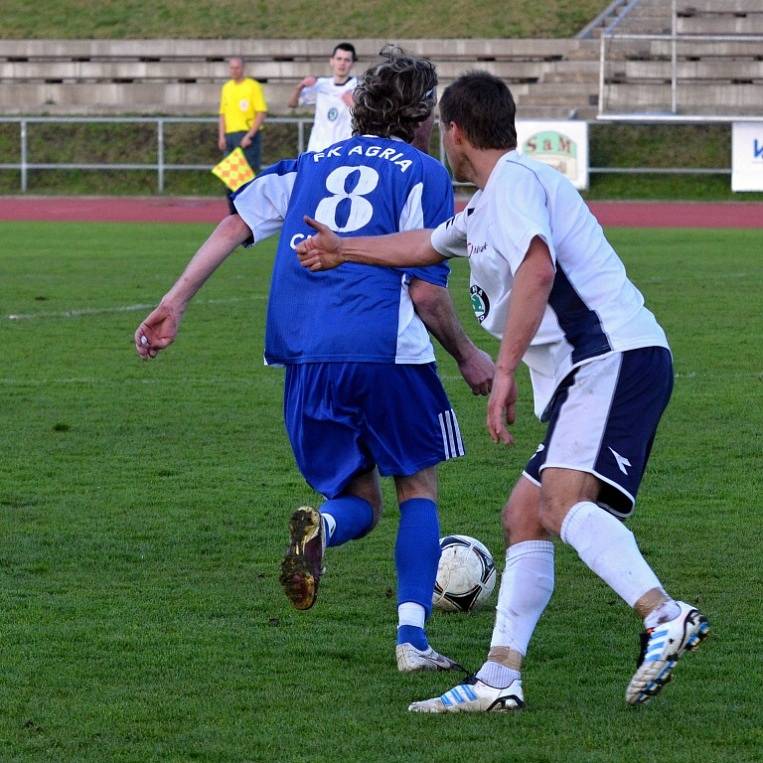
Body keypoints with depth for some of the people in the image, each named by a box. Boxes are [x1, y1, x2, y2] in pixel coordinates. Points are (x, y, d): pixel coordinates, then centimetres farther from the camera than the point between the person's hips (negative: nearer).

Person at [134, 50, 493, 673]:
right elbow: (426, 294, -1)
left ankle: (322, 527, -21)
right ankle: (412, 638, 1)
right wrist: (469, 358, 14)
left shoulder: (311, 166, 20)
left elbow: (236, 225, 7)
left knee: (360, 502, 17)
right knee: (418, 487, 15)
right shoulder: (424, 175, 5)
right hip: (386, 351, -4)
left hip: (304, 358, 4)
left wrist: (174, 303, 5)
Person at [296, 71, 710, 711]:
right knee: (524, 515, 10)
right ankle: (499, 679, 9)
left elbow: (537, 270, -23)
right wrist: (342, 250, 59)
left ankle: (665, 617, -46)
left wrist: (504, 371, -27)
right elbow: (425, 246, 48)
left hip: (616, 358, -10)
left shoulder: (514, 180, -5)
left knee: (561, 503, -28)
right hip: (590, 375, 10)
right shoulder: (483, 209, 28)